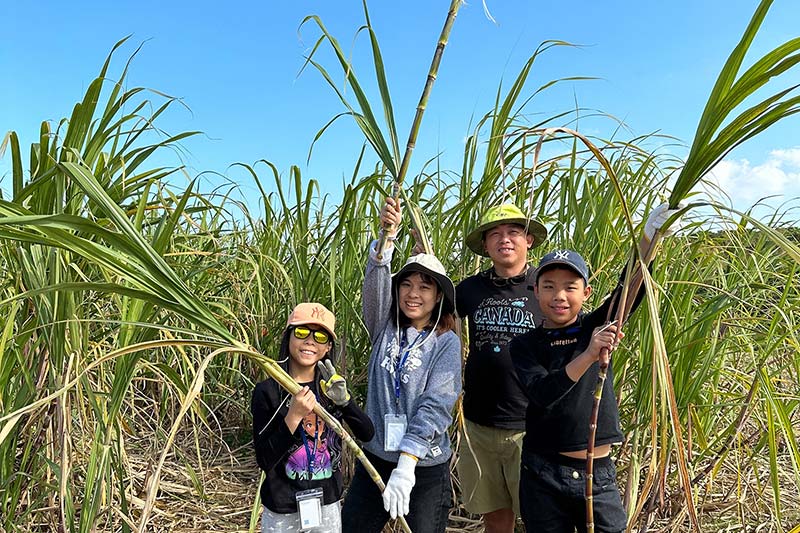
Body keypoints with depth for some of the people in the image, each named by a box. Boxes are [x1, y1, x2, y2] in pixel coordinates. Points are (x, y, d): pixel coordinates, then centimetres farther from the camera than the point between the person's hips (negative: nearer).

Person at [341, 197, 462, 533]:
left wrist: (405, 466, -25)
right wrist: (387, 237, -34)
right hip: (374, 458, 4)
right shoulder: (385, 329, 0)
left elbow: (435, 407, -17)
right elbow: (375, 284, -17)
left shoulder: (446, 342, -9)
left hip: (425, 467, -3)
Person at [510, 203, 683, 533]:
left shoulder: (597, 327, 1)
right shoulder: (524, 345, -4)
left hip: (597, 473, 1)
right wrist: (589, 355, -30)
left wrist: (650, 233, -25)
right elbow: (541, 394, -19)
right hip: (542, 475, -1)